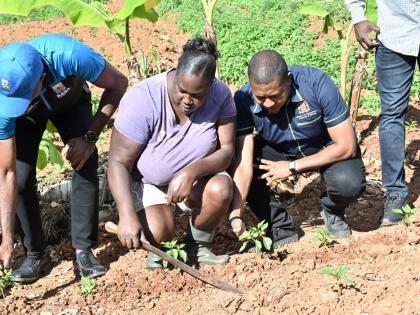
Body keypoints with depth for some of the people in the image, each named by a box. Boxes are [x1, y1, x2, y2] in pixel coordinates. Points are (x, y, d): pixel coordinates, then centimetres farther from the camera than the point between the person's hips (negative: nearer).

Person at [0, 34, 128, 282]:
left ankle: (83, 251, -7)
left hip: (71, 101, 0)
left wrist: (90, 136, -30)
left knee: (86, 167, -18)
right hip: (28, 116, 0)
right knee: (22, 177, -16)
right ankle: (36, 255, 1)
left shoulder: (69, 55, -46)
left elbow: (118, 83, -26)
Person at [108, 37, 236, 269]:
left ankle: (197, 245, 0)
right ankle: (160, 250, 10)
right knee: (158, 232, -29)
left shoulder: (220, 95, -19)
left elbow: (226, 151, -16)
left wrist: (192, 172, -36)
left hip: (196, 178, 3)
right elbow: (119, 162, -25)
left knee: (221, 189, -29)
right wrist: (128, 216, -37)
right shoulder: (142, 99, -27)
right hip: (148, 183, -3)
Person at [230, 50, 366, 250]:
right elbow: (243, 164, -30)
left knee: (349, 183, -33)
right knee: (230, 165, -24)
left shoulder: (317, 83, -33)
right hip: (278, 151, 2)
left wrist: (292, 167, -24)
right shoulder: (243, 100, -27)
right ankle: (281, 228, -4)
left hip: (327, 150, -2)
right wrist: (235, 215, -44)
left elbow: (347, 146, -27)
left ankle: (331, 211, 5)